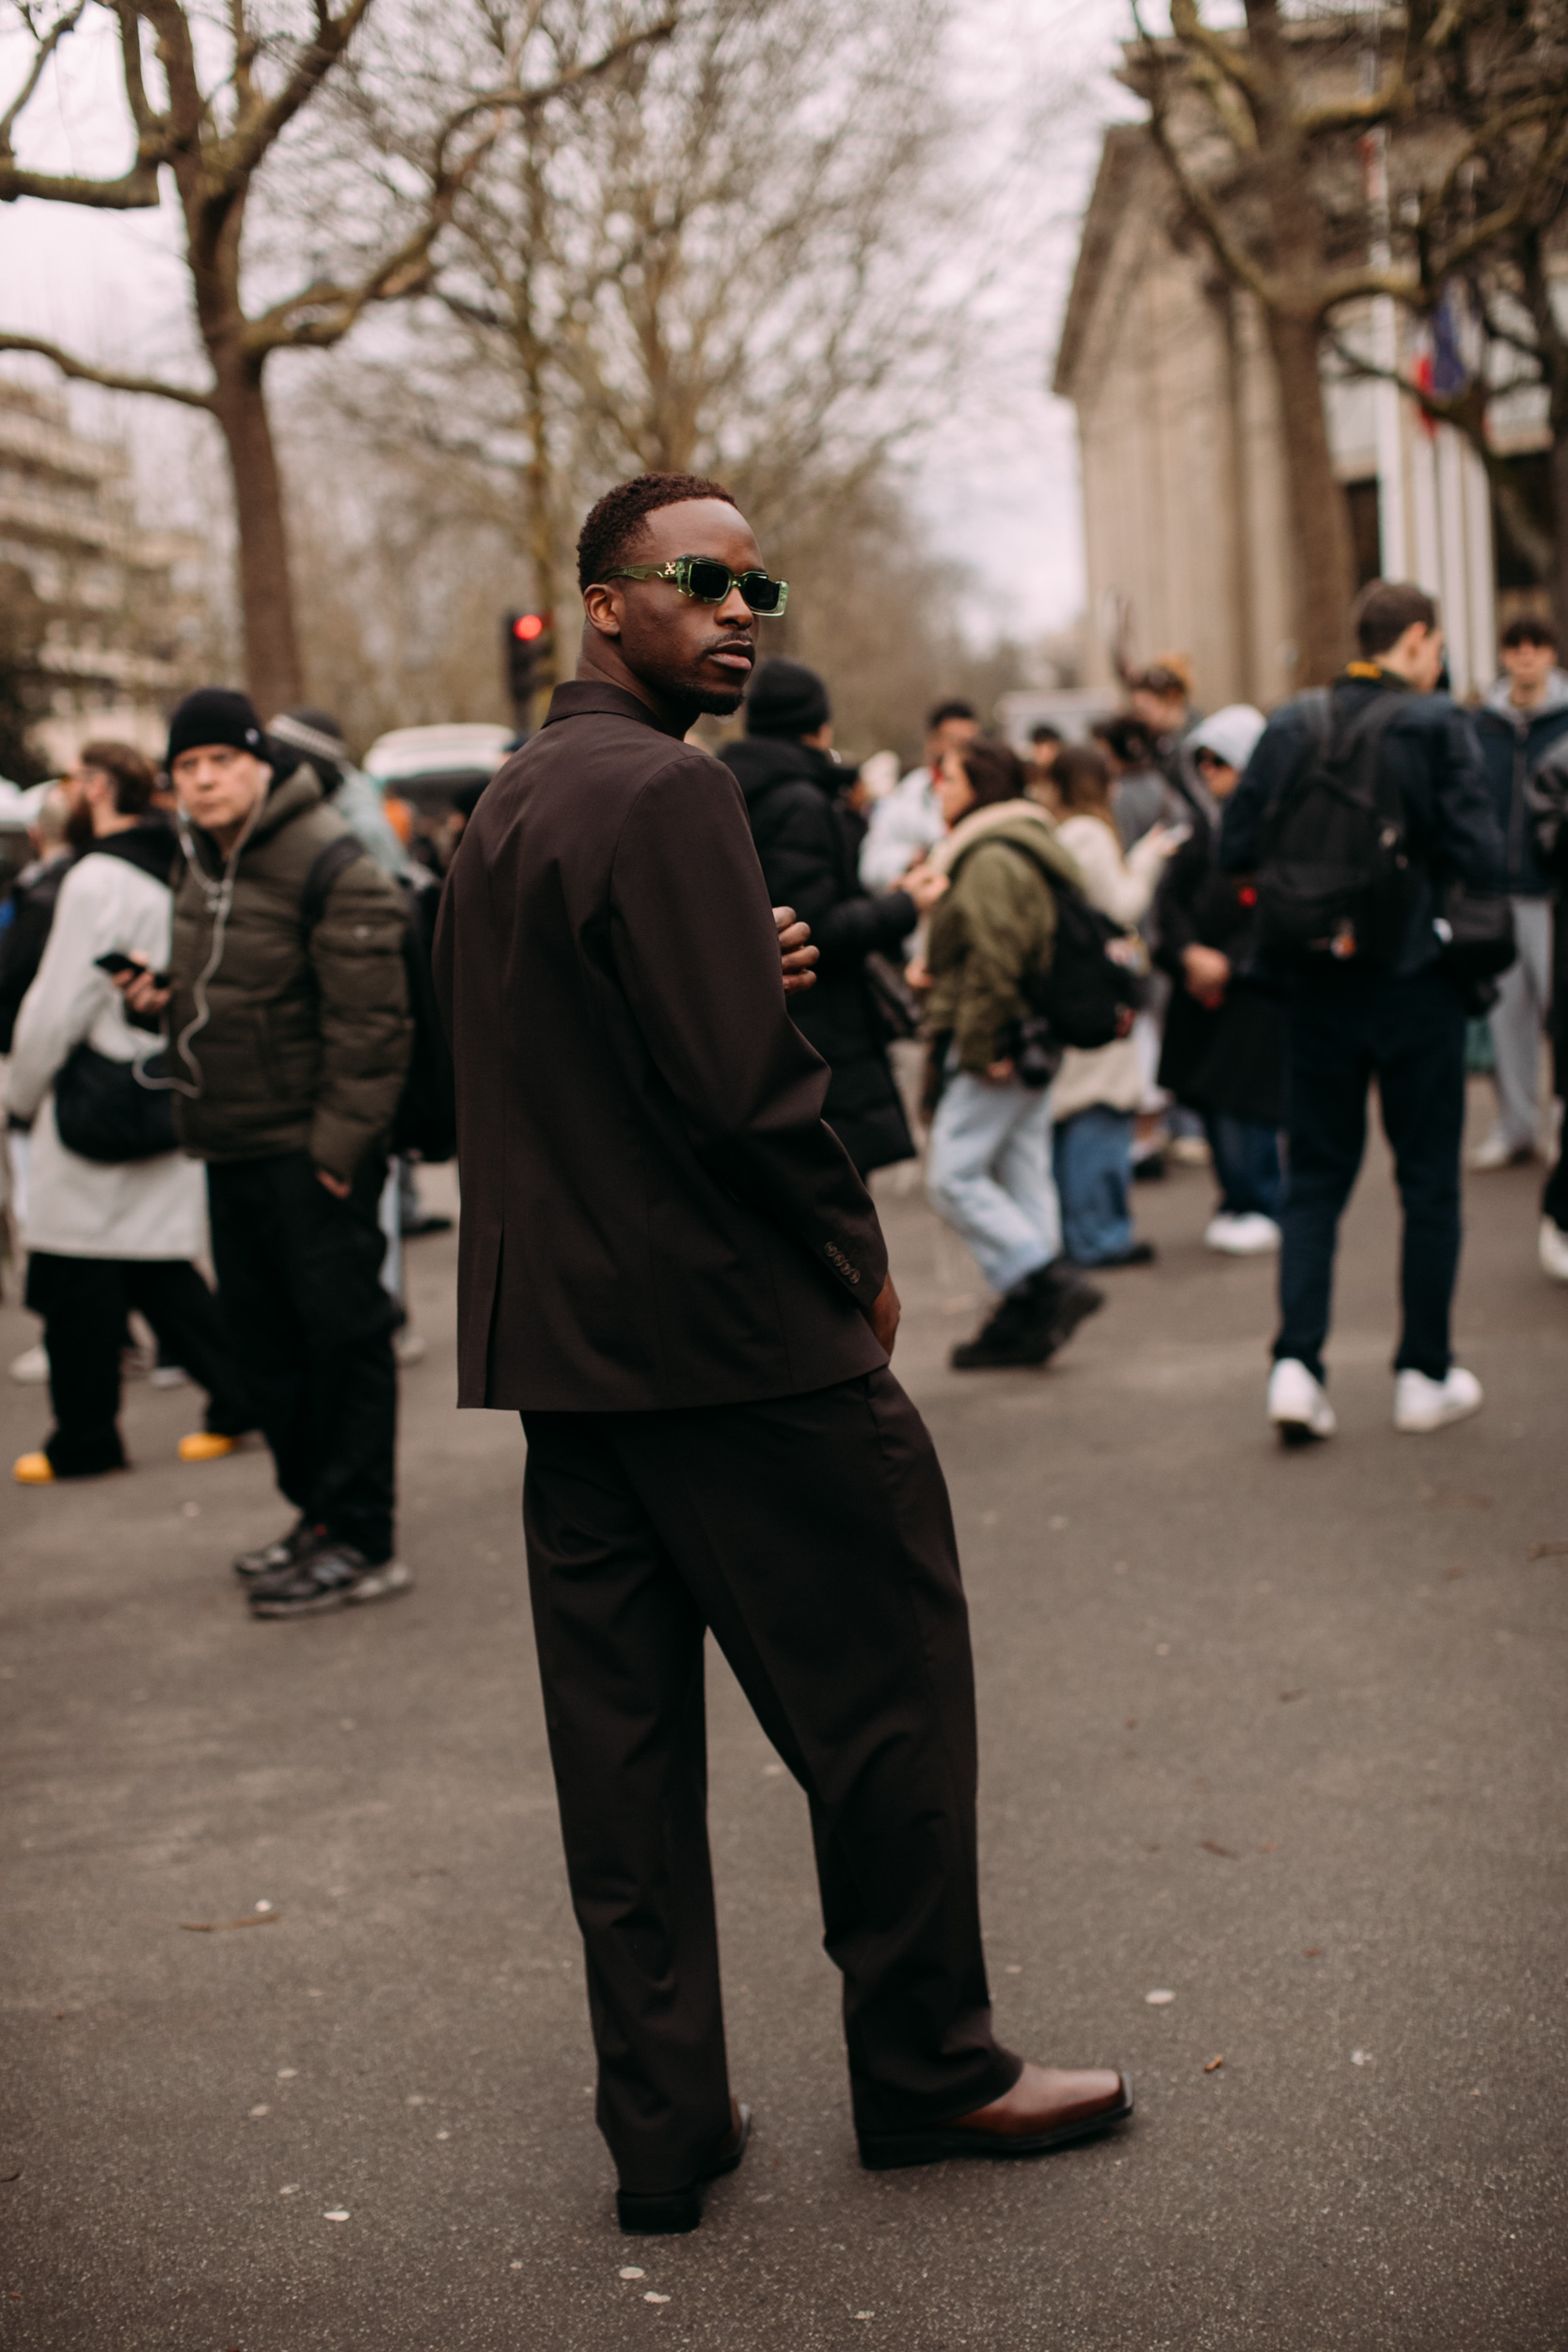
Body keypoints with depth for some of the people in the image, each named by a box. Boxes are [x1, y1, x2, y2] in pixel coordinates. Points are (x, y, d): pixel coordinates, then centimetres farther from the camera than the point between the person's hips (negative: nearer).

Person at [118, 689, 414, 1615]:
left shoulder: (331, 868, -14)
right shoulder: (203, 864, 15)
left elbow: (369, 1019, -18)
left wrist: (341, 1140, -20)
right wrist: (165, 998, 6)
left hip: (311, 1151, -9)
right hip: (234, 1146, 9)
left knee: (342, 1332, -4)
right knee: (265, 1335, 14)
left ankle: (361, 1542, 1)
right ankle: (318, 1514, 25)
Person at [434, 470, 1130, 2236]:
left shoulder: (500, 811, 14)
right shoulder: (664, 789, -15)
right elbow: (748, 1081, -21)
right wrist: (855, 1259, -7)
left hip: (559, 1343, 9)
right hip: (738, 1338, -9)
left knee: (621, 1741, 10)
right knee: (887, 1694, 6)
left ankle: (663, 2129, 17)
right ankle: (925, 2070, 19)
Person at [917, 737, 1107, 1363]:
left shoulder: (990, 860, -15)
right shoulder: (1025, 850, 18)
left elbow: (994, 960, -22)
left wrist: (978, 1047, -20)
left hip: (993, 1053, -10)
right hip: (1028, 1042, 10)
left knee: (952, 1175, -8)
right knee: (1022, 1176, 10)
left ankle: (1050, 1283, -11)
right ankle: (1027, 1317, 13)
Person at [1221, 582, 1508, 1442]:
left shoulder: (1291, 726, 0)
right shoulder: (1437, 726, -11)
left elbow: (1234, 848, 0)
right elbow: (1483, 859, -16)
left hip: (1317, 984, 3)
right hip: (1416, 981, -3)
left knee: (1314, 1178, 11)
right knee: (1429, 1181, 9)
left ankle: (1296, 1363, -1)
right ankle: (1425, 1374, 16)